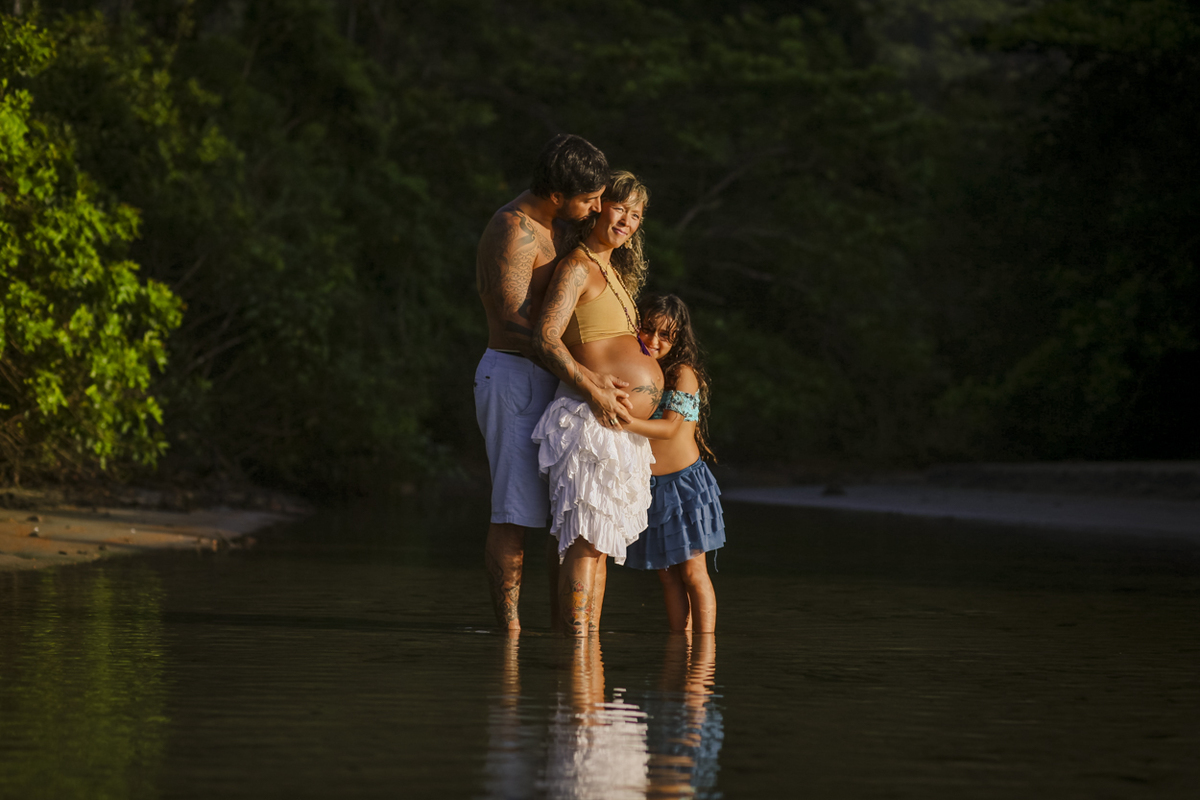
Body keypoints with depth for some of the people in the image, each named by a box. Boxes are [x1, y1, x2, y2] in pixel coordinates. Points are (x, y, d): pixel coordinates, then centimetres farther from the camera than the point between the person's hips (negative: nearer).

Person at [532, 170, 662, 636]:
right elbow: (546, 340, -18)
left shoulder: (612, 271, 21)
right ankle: (576, 646, -15)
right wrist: (592, 388, -25)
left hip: (622, 427, 10)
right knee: (586, 541, -13)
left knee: (600, 544, 10)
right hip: (591, 422, -10)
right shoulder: (576, 267, -8)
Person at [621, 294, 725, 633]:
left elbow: (670, 427, -22)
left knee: (692, 573, -2)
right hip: (648, 487, 6)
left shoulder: (683, 373, -11)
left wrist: (627, 423, -37)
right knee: (667, 576, 8)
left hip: (684, 481, -6)